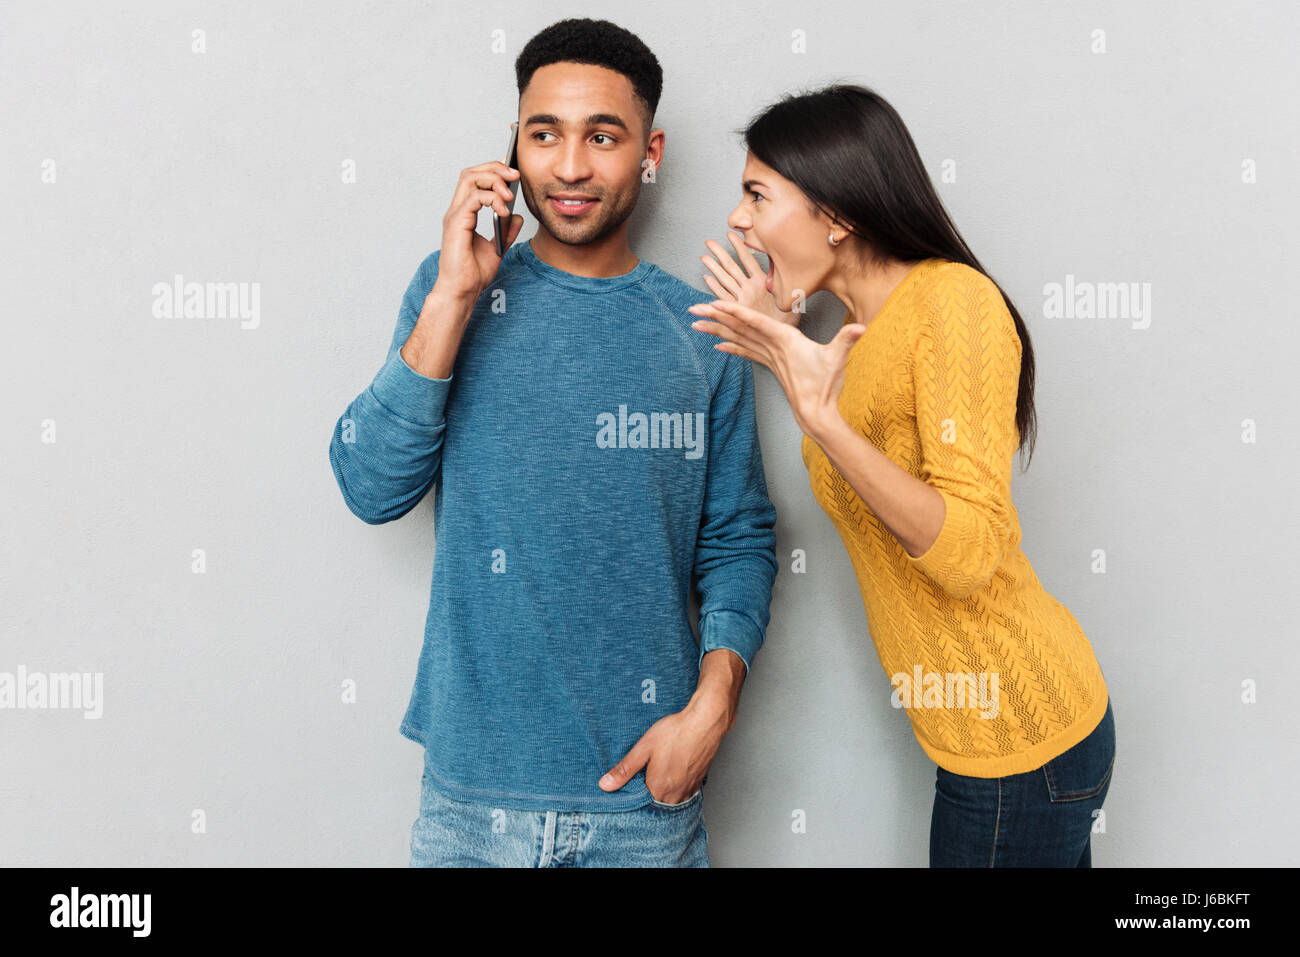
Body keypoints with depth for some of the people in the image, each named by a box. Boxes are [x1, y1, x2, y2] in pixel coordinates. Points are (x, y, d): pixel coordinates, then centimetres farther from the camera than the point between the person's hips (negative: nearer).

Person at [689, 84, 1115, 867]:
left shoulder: (953, 300, -20)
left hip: (1017, 735, -9)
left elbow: (970, 554, -27)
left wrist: (821, 417, -34)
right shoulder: (867, 327, 8)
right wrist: (786, 354, 5)